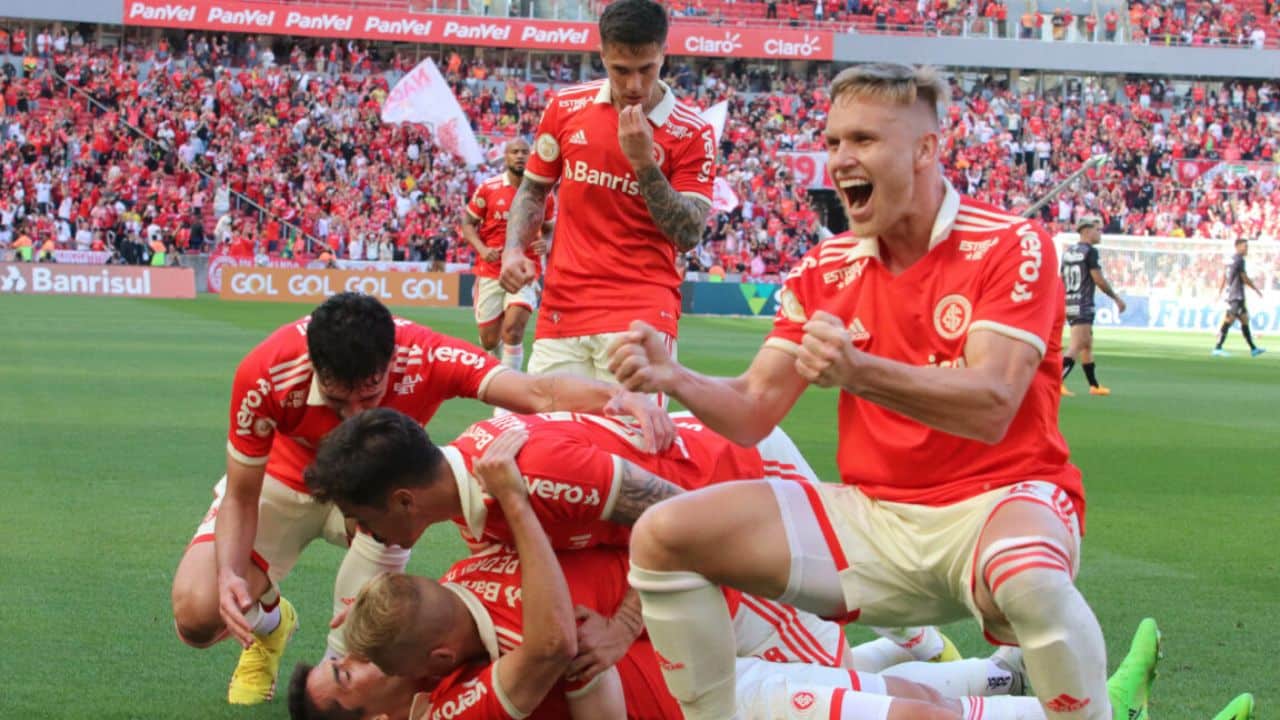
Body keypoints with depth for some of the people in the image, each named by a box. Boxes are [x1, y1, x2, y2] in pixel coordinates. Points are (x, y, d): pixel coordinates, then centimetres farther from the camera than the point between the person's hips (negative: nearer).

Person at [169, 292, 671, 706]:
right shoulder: (266, 375, -36)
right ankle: (269, 623, 21)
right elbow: (241, 497, -23)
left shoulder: (426, 360, -37)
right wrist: (230, 574, -41)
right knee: (197, 613, -20)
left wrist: (617, 399, -70)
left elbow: (537, 392, -50)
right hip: (283, 478, 0)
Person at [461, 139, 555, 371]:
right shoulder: (488, 189, -2)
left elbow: (549, 229, 15)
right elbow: (468, 223, 5)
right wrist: (482, 249, -13)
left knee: (513, 329, -21)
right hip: (490, 272, 1)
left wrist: (546, 243, -9)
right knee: (489, 341, 6)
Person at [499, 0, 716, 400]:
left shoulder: (691, 133, -3)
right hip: (561, 310, 3)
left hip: (639, 315, -3)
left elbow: (689, 235, -7)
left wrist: (644, 161, -17)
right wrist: (514, 250, 0)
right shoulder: (566, 108, 6)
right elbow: (534, 190, 17)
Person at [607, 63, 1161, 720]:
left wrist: (856, 371, -38)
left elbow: (990, 409, -23)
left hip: (997, 501, -5)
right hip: (874, 513, 5)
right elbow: (752, 413, 6)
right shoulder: (824, 269, 7)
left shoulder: (1009, 247, -9)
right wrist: (673, 378, -16)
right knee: (663, 535, -12)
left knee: (1029, 577, -42)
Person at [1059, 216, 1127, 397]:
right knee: (1076, 346, -11)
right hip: (1083, 306, -9)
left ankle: (1094, 385, 26)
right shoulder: (1090, 251, -12)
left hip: (1069, 304, 9)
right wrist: (1117, 298, -2)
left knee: (1087, 345, 18)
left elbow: (1062, 280, 14)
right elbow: (1099, 280, -13)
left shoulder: (1068, 251, 11)